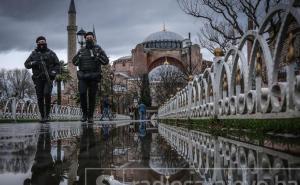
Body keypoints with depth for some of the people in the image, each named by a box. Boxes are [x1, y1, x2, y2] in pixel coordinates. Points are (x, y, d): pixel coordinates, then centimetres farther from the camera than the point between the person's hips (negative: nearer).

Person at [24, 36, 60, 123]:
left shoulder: (51, 53, 5)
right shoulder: (34, 54, 9)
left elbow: (57, 65, 6)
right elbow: (26, 64, 7)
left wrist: (53, 73, -11)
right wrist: (33, 63, -13)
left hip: (48, 78, -2)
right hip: (38, 79, 2)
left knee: (47, 94, -20)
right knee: (40, 98, 0)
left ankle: (47, 114, -7)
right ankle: (42, 116, 9)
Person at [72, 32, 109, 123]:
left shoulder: (98, 49, 6)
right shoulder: (82, 50, 14)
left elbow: (106, 61, -2)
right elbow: (74, 62, 14)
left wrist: (97, 56, -16)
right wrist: (78, 56, -5)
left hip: (94, 77, -2)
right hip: (83, 77, 2)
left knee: (92, 96, 0)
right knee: (82, 94, -13)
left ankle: (90, 116, 11)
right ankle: (84, 114, 3)